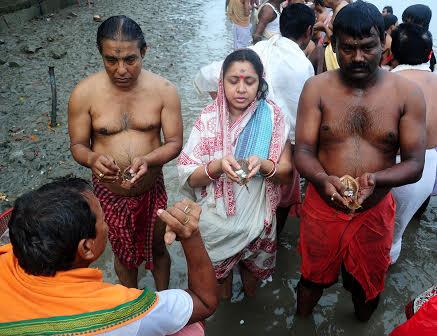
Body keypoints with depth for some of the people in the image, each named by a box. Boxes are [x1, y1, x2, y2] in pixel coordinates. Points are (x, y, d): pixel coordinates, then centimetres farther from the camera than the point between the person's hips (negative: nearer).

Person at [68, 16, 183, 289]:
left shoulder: (164, 90, -14)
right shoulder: (84, 93, -15)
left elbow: (175, 143, -11)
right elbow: (78, 145, -7)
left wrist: (147, 159, -31)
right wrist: (93, 159, -30)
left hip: (152, 190, 0)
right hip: (110, 194, 0)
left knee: (158, 248, 23)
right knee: (124, 254, 22)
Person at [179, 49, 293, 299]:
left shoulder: (272, 116, -11)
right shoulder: (209, 119, -12)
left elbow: (286, 172, -9)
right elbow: (190, 177, -12)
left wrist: (262, 165, -30)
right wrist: (218, 165, -32)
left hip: (256, 219, 1)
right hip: (216, 220, 0)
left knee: (253, 269, 25)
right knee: (218, 271, 22)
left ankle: (250, 303, 57)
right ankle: (223, 300, 55)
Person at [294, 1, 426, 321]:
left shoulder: (407, 92, -9)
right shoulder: (317, 88, -9)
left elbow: (415, 164, -9)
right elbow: (303, 151, -11)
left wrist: (375, 179, -29)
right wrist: (324, 180, -32)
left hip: (375, 213, 1)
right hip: (322, 208, 0)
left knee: (367, 285, 22)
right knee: (312, 277, 21)